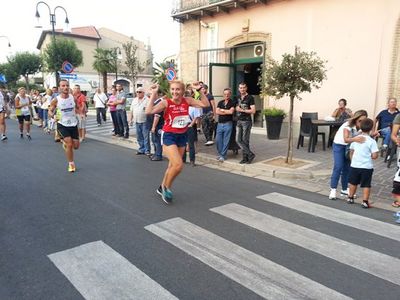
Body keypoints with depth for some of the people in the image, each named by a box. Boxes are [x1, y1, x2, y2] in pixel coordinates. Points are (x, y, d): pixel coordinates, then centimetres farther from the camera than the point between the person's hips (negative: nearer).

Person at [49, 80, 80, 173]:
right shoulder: (56, 100, -11)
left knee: (76, 146, 7)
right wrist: (53, 115, -20)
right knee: (69, 144, -15)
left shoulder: (73, 98, -3)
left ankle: (65, 143, 43)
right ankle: (71, 164, 5)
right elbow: (50, 111, 2)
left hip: (73, 124, 3)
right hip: (62, 125, -3)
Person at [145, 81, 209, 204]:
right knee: (178, 165, -19)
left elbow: (205, 104, -1)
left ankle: (162, 188, 39)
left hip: (182, 136, 5)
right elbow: (149, 111, -26)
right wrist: (153, 94, -25)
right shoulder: (166, 102, -13)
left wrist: (200, 90, -8)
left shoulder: (187, 101, -2)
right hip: (169, 136, -5)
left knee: (173, 166, 16)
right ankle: (166, 187, 8)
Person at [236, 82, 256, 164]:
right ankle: (250, 154, 11)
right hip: (239, 121, 7)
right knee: (238, 140, 3)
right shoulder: (238, 97, 14)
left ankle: (245, 158, 7)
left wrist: (242, 110, -13)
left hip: (247, 121, -7)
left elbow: (253, 111, -13)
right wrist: (236, 108, 9)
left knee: (245, 141, -4)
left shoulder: (250, 98, -6)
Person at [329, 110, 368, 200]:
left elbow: (363, 137, -14)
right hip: (339, 145, -6)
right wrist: (355, 139, -61)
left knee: (347, 168, 8)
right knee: (338, 167, -14)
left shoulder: (360, 127, -11)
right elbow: (346, 139, -42)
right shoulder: (348, 125, -29)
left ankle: (344, 190, 18)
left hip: (349, 146, 6)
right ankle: (333, 190, -8)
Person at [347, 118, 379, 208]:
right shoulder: (372, 141, -12)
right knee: (366, 185, 7)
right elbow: (374, 156, -16)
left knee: (353, 183, 18)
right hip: (367, 167, -3)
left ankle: (350, 198, 29)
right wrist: (369, 156, 5)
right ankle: (365, 202, 8)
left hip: (354, 166, 3)